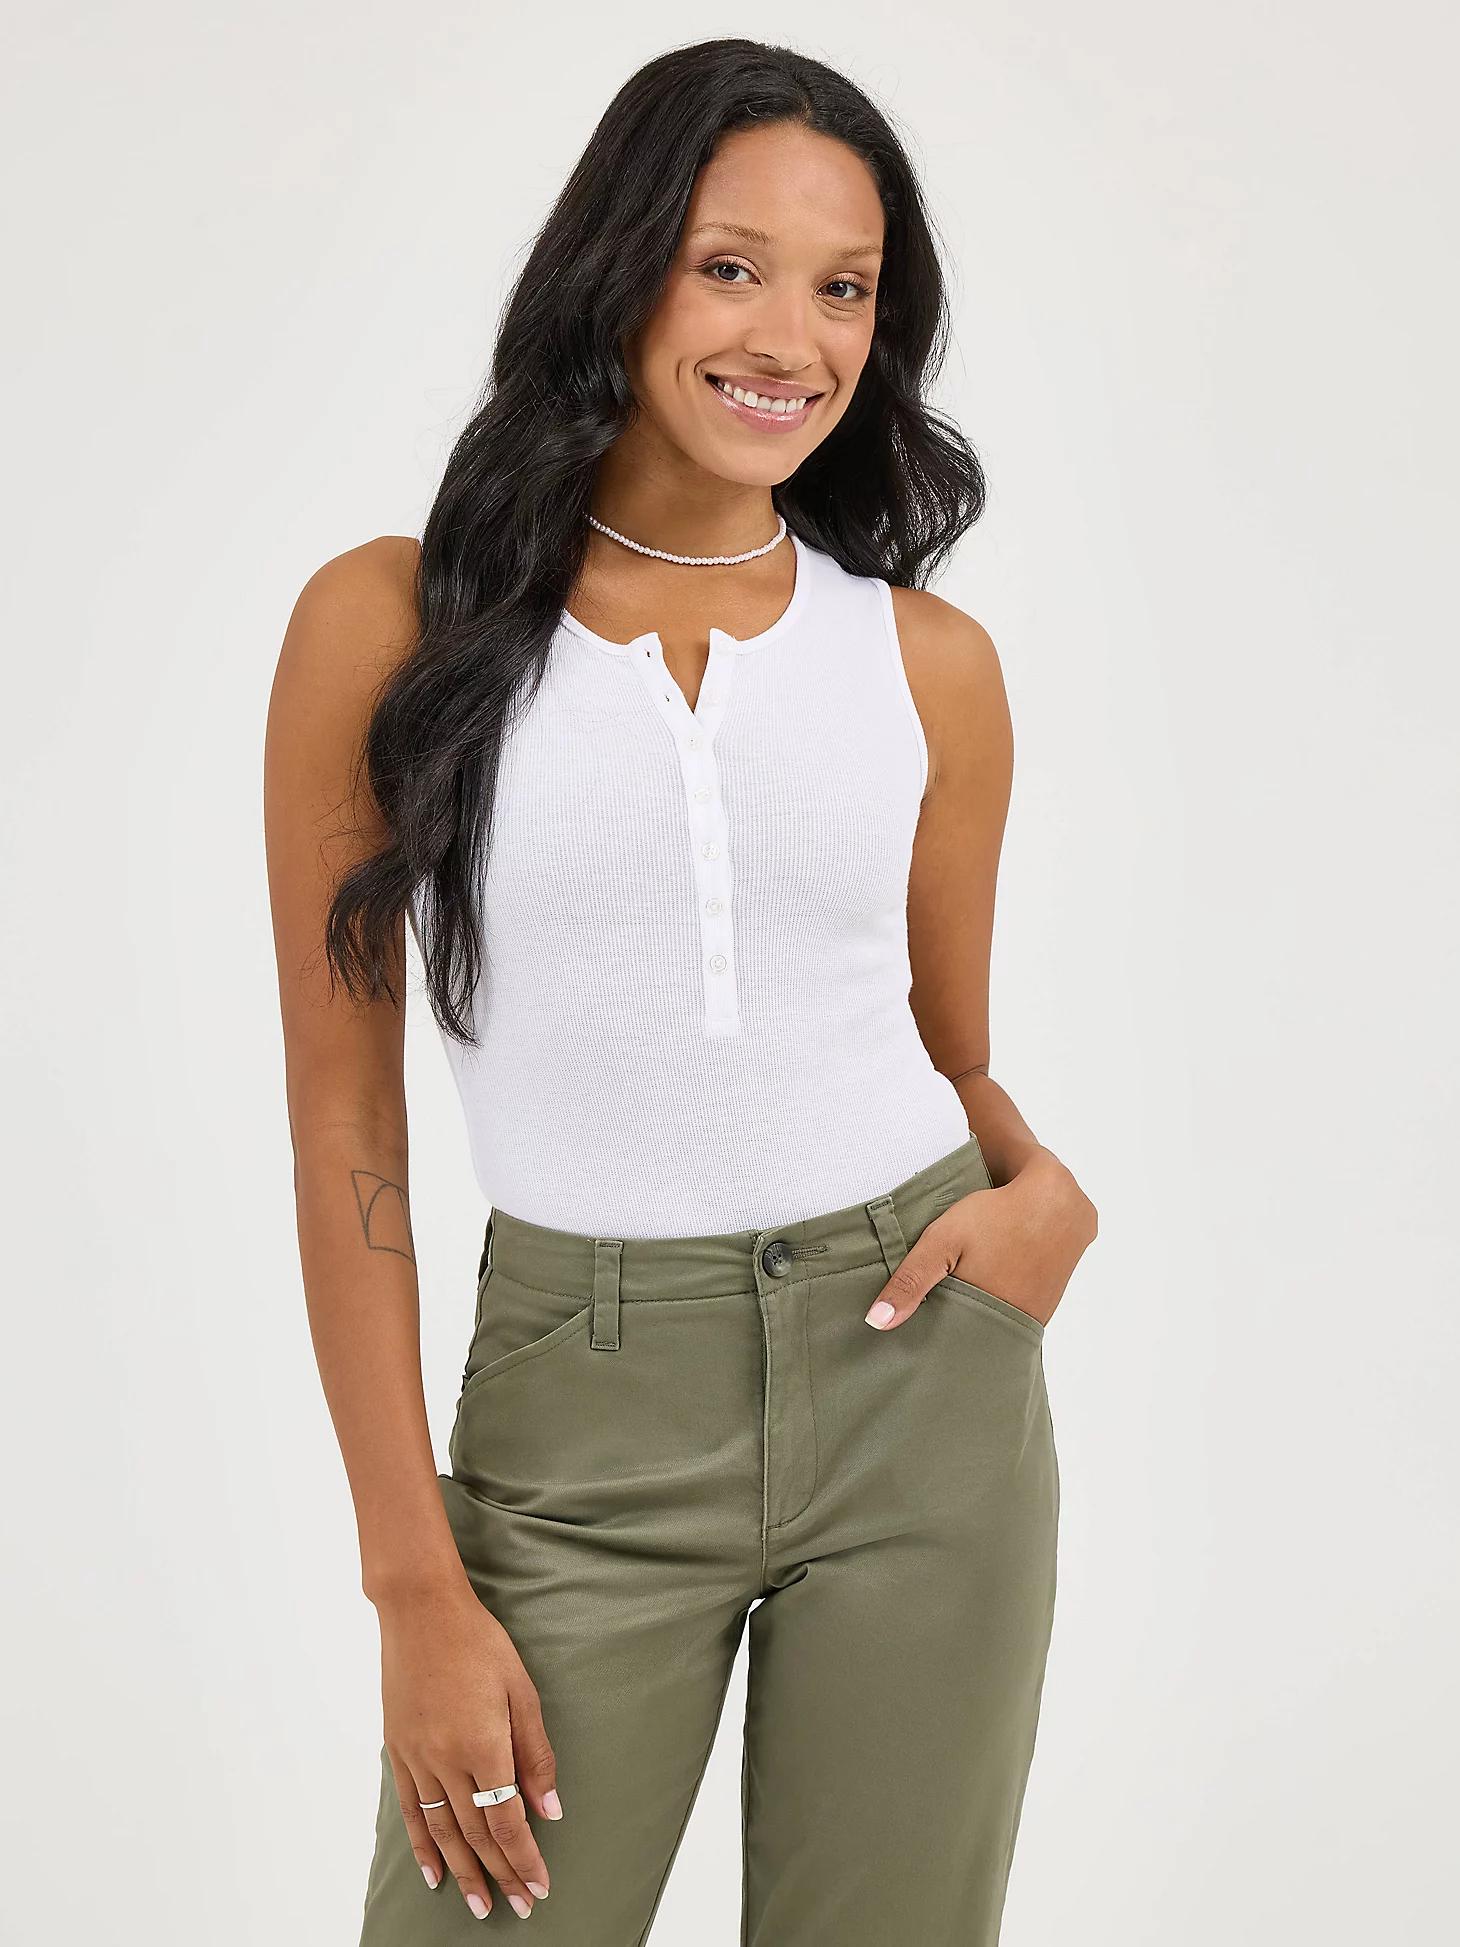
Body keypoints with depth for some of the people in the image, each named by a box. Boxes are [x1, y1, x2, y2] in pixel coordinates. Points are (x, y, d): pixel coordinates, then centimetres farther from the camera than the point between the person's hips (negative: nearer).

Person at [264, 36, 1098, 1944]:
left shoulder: (929, 659, 3)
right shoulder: (392, 621, -4)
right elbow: (346, 1127, -3)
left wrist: (1048, 1188, -10)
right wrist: (416, 1585, -6)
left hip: (921, 1375, 2)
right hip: (584, 1421, -2)